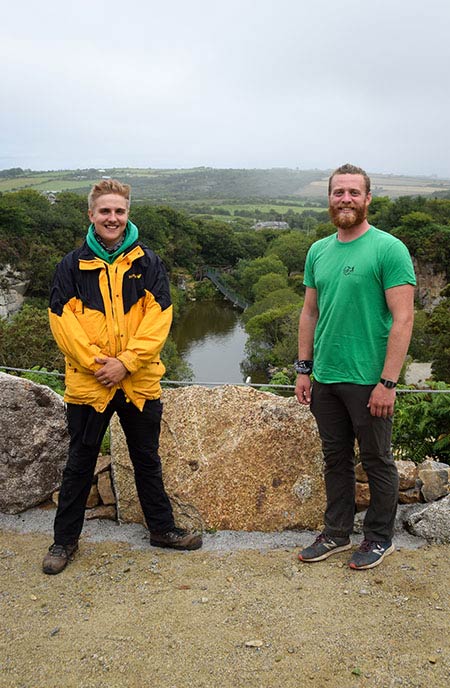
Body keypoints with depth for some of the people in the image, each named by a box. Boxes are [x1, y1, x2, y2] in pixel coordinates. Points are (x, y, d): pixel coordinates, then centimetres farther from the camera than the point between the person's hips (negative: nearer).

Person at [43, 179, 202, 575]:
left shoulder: (148, 263, 1)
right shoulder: (72, 265, 1)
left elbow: (159, 318, -6)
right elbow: (62, 320, -5)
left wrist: (126, 362, -15)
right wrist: (95, 362, -15)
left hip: (140, 382, 1)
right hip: (87, 382, 0)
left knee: (147, 459, 16)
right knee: (80, 463, 12)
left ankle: (162, 528, 33)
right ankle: (65, 539, 29)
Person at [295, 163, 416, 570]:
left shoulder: (388, 249, -10)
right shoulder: (319, 251, 9)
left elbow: (403, 319, -14)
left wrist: (387, 382, -18)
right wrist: (304, 369, 10)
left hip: (368, 381, -5)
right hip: (325, 380, 6)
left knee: (377, 462, 10)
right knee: (336, 459, 17)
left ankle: (379, 538, 28)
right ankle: (337, 533, 32)